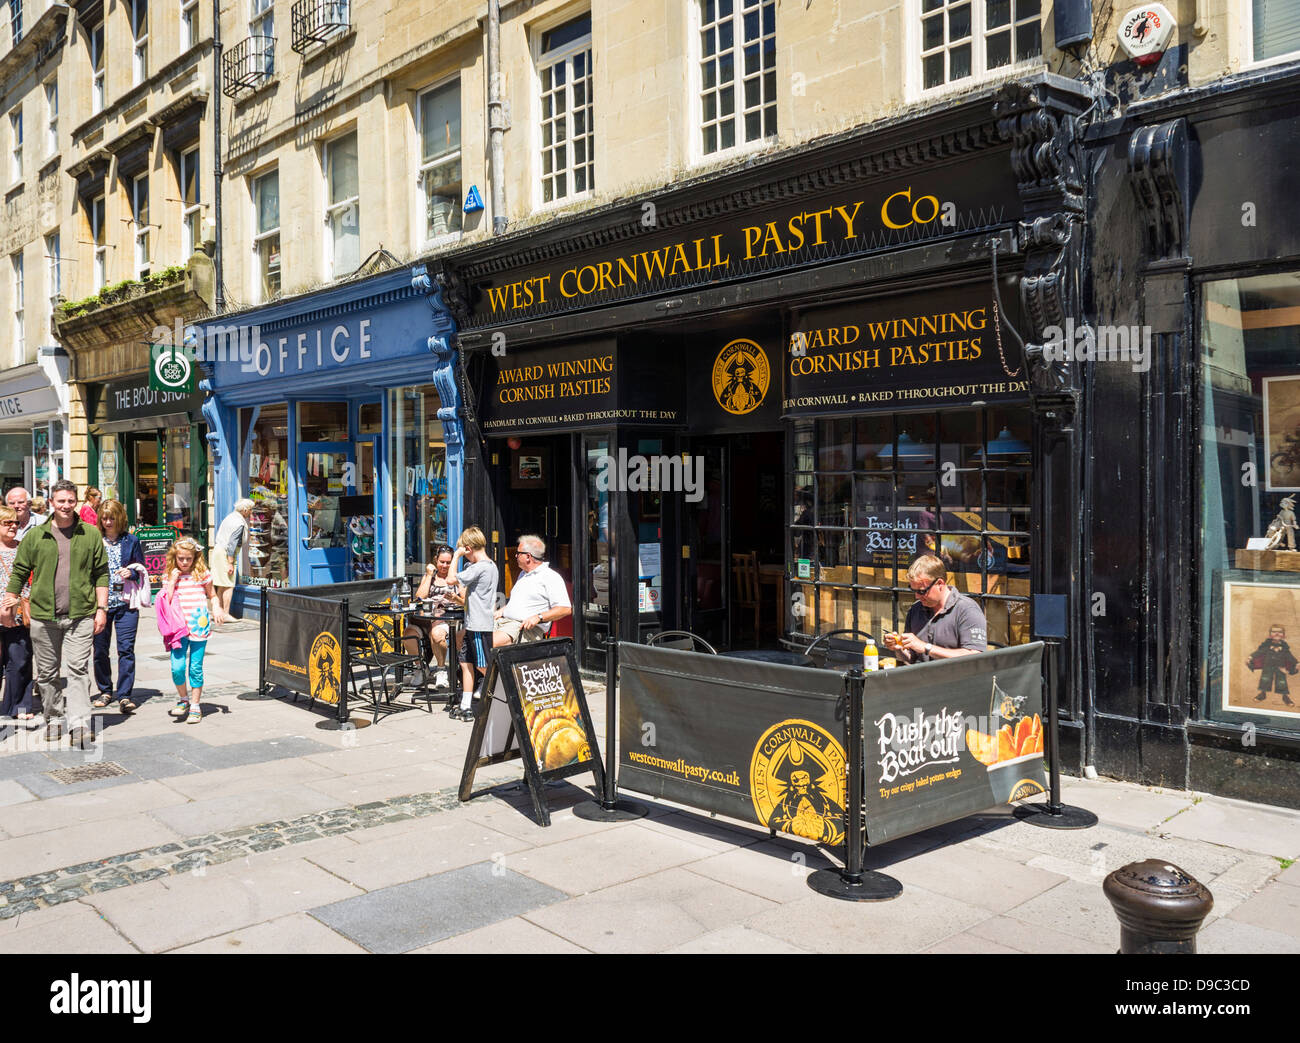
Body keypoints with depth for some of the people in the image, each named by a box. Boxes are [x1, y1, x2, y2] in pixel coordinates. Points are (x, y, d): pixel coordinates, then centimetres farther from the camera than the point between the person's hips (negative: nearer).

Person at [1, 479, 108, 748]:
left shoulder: (91, 535, 5)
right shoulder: (34, 536, 6)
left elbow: (101, 574, 6)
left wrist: (101, 609, 1)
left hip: (80, 615, -2)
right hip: (43, 615, 2)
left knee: (78, 669, -7)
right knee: (46, 672, 10)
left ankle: (80, 723, -8)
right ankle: (54, 718, 25)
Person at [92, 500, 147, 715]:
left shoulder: (131, 541, 6)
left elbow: (142, 571, 10)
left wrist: (131, 573, -10)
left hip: (125, 603, -1)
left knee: (126, 649, -7)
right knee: (100, 649, 6)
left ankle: (125, 696, -4)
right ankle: (105, 691, 23)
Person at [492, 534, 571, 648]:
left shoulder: (551, 577, -3)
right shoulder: (523, 574, 27)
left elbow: (566, 609, -11)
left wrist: (538, 617, -20)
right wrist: (501, 611, 17)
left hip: (526, 628, -9)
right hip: (503, 621, 9)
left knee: (489, 643, -32)